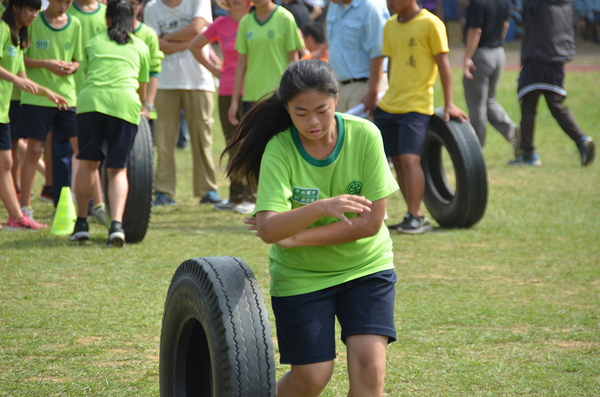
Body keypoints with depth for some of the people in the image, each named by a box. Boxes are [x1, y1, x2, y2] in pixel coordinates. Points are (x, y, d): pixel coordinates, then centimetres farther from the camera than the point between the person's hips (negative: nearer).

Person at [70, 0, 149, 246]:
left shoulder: (93, 43, 23)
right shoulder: (140, 47, 22)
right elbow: (142, 87, 30)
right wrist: (141, 106, 50)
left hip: (91, 99, 0)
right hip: (125, 103, 0)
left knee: (88, 162, 14)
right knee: (118, 169, 4)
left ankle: (81, 223, 15)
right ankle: (117, 223, -14)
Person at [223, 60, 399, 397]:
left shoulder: (364, 135, -16)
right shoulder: (279, 150, -19)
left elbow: (372, 221, -17)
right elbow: (269, 229, -30)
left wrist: (292, 237, -19)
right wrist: (321, 208, -48)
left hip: (365, 266, 1)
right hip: (300, 275, -1)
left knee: (369, 364, -14)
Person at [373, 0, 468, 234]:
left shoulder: (430, 24, -8)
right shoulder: (390, 26, 11)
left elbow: (443, 63, -7)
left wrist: (448, 104, -8)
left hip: (416, 106, -7)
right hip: (389, 106, 7)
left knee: (410, 159, -15)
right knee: (397, 161, 7)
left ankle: (414, 218, -9)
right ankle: (415, 215, 14)